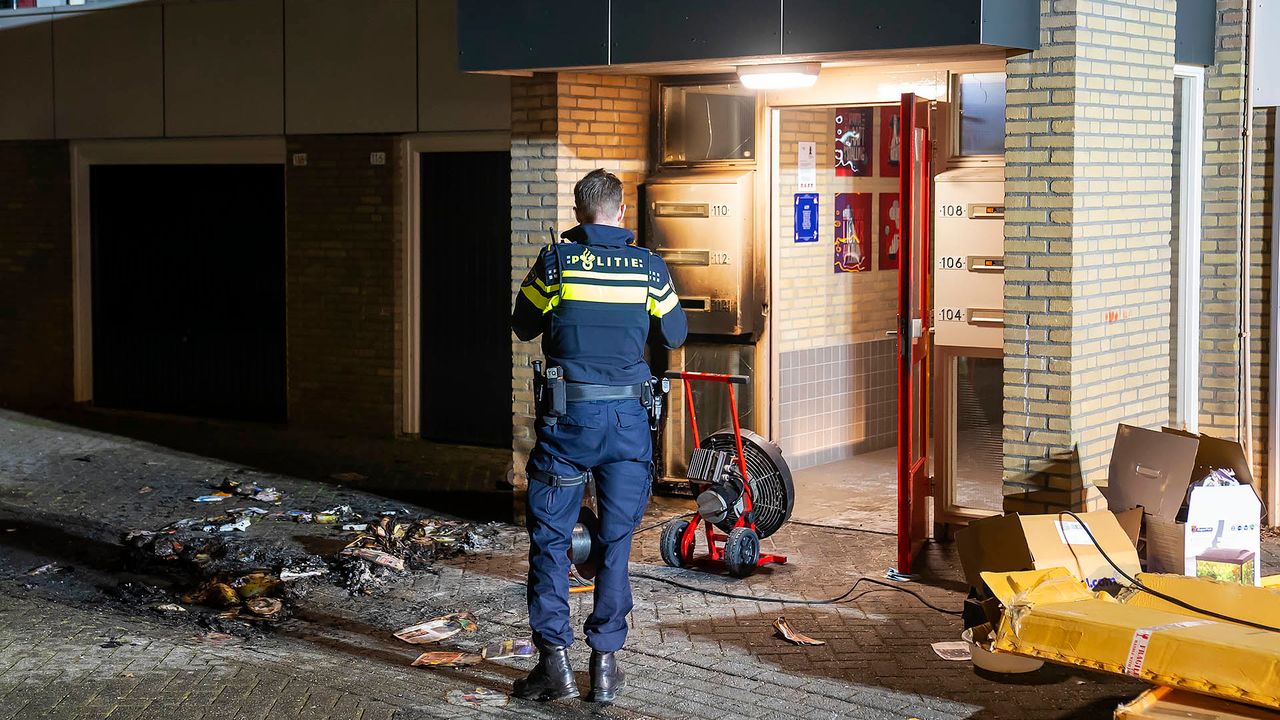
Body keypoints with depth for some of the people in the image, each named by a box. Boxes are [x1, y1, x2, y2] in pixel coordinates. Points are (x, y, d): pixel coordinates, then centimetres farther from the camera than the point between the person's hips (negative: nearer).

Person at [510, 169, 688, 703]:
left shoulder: (555, 261, -3)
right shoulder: (647, 266, 1)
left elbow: (523, 327, 10)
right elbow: (675, 335, 13)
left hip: (567, 417, -2)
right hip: (628, 418, 2)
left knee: (550, 538, 6)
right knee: (616, 541, 10)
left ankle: (556, 662, 2)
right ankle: (605, 663, 11)